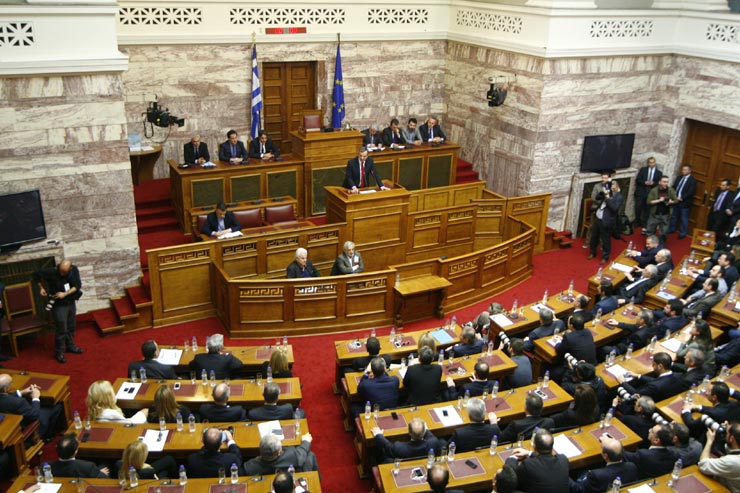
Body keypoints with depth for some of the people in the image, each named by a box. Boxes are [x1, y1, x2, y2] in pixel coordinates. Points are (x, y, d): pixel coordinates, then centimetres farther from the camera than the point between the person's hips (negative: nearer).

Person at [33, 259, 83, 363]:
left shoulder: (74, 270, -12)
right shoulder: (52, 272, -22)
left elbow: (77, 285, -14)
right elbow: (36, 274, -9)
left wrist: (65, 294, -23)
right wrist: (41, 288, -10)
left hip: (71, 302, 5)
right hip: (58, 305, -4)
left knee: (71, 327, 19)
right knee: (61, 329, -1)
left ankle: (70, 346, 39)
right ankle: (59, 352, 13)